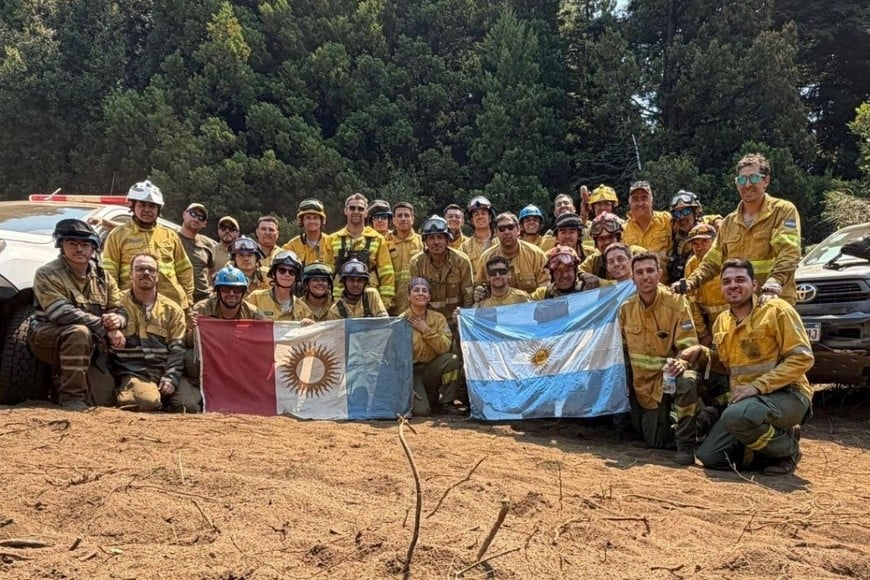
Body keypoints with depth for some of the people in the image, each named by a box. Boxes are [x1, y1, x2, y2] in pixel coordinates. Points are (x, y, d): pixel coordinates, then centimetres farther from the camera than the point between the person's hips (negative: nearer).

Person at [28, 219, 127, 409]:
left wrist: (117, 319, -23)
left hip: (89, 347, 5)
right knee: (79, 332, -38)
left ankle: (62, 381, 21)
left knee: (103, 396, -12)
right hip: (48, 337, -5)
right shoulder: (47, 274, -10)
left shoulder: (103, 278, 8)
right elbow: (62, 313, -23)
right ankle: (71, 397, -27)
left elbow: (120, 310, 4)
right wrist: (105, 328, -28)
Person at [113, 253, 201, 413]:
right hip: (133, 372, -3)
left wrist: (171, 378, -8)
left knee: (189, 405, -22)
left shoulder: (172, 309, 15)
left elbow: (177, 348, 7)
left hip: (166, 371, 3)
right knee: (148, 402, -34)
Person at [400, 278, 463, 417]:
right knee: (421, 411, -25)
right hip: (412, 371, -3)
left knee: (452, 359, -27)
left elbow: (445, 347, -12)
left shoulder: (438, 318, 0)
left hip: (432, 370, 3)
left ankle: (447, 404, -11)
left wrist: (426, 330, -21)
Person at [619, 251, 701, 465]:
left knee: (687, 382, -39)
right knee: (655, 441, 3)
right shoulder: (626, 309, -1)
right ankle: (665, 418, 37)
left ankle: (685, 444, -22)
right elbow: (624, 349, 12)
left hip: (670, 374, -4)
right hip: (643, 383, 4)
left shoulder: (676, 303, -13)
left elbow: (689, 346, -14)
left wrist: (680, 363, -36)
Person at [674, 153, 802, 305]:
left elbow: (789, 252, -15)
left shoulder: (784, 210, -1)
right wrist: (690, 282, 0)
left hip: (776, 302, -5)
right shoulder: (730, 222, 16)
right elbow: (713, 261, 18)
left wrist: (774, 282, -32)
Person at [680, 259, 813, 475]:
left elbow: (802, 358, -15)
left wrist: (757, 386, -22)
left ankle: (787, 447, -7)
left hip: (785, 395, -7)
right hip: (744, 399, 7)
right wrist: (701, 353, 4)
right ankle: (768, 447, 16)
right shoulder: (721, 322, 13)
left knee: (736, 416, -36)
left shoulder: (776, 310, -8)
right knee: (709, 456, -6)